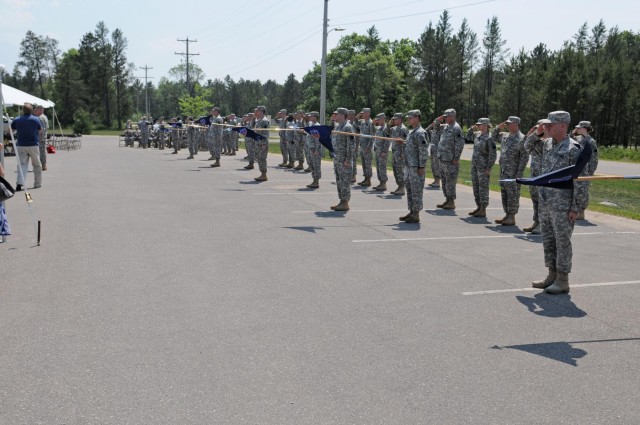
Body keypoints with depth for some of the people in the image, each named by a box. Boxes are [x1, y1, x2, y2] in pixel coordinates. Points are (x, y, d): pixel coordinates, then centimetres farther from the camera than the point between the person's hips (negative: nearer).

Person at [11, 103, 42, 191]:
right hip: (33, 145, -1)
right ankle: (37, 183, 18)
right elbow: (40, 131, 8)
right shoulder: (36, 119, -3)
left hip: (21, 146, 1)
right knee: (37, 165, 13)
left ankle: (20, 183, -18)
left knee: (22, 165, 0)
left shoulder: (17, 120, 3)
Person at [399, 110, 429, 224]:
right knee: (409, 190, 14)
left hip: (416, 167, -10)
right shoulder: (411, 132, 15)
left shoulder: (420, 133, -14)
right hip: (409, 167, 10)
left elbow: (424, 151, -19)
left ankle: (416, 215, 0)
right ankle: (411, 212, 22)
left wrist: (421, 167, -20)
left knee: (416, 191, -5)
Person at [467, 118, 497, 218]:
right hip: (474, 166, 8)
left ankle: (483, 210, 2)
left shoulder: (489, 138, -14)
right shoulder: (477, 135, 9)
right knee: (476, 187, 13)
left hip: (483, 168, -8)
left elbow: (493, 155, -15)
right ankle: (478, 207, 23)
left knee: (483, 188, -3)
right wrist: (472, 128, 11)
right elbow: (469, 136, 31)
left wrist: (489, 168, -17)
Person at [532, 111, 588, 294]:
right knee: (548, 240, 14)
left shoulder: (573, 149, -15)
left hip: (563, 206, -8)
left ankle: (562, 281, 9)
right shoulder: (547, 144, 9)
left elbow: (581, 180, -15)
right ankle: (552, 275, 25)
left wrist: (576, 208, -16)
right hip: (545, 203, 8)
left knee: (562, 242, 0)